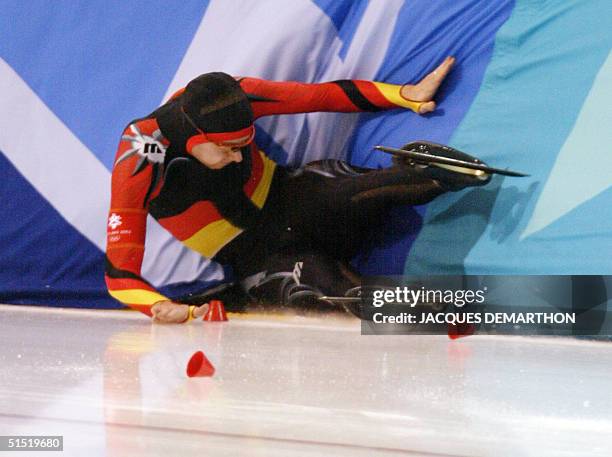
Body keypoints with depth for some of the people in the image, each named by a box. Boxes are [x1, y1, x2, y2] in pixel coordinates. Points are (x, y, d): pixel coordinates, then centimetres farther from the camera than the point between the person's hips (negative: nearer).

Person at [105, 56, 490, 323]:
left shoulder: (234, 96, -15)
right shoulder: (139, 164, -23)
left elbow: (321, 96, -4)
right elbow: (120, 274, -22)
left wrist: (407, 95, -9)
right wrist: (166, 309, -41)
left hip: (293, 201, 3)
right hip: (258, 259, -3)